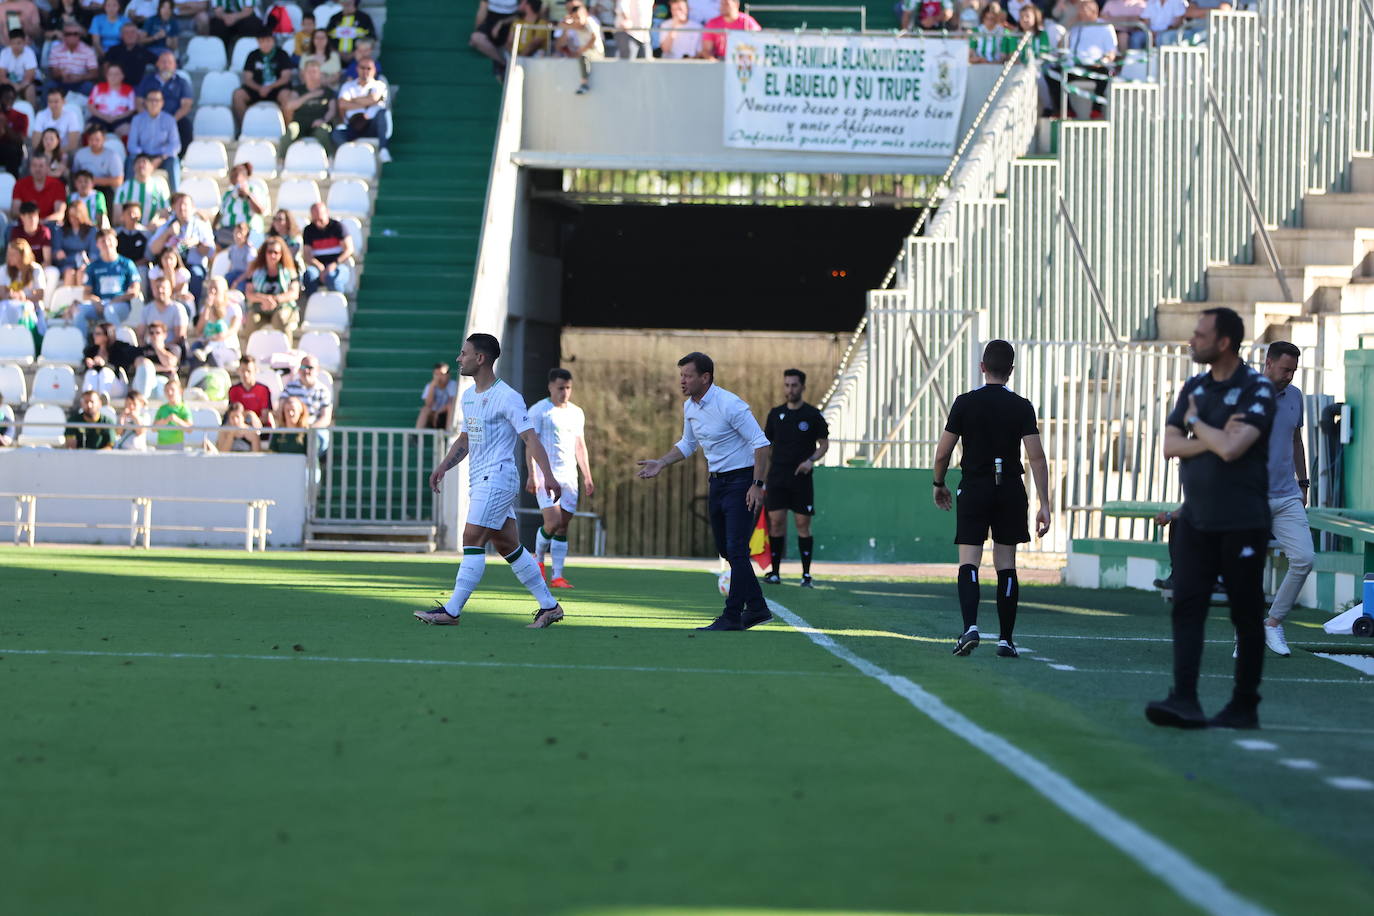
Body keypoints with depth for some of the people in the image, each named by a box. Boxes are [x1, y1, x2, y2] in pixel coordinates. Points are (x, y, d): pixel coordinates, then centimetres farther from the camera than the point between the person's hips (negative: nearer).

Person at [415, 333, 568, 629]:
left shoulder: (507, 397, -12)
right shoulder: (468, 397, 15)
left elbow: (531, 438, -16)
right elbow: (464, 440, 26)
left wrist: (548, 475, -25)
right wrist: (443, 467, 13)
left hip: (498, 477, -9)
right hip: (479, 480, 9)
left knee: (472, 541, -12)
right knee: (509, 546, 9)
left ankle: (452, 610, -14)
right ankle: (549, 605, 14)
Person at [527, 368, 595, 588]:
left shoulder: (576, 413, 15)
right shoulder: (539, 411, -3)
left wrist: (587, 476, 16)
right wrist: (532, 475, -14)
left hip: (569, 476, 5)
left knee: (563, 527, 1)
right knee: (553, 522, -16)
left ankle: (557, 576, 1)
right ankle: (539, 558, 12)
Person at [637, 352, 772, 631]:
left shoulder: (729, 405, -19)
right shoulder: (690, 407, 7)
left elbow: (760, 443, -19)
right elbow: (687, 444, 24)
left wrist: (757, 485, -24)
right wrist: (661, 463, 10)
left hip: (742, 480, -9)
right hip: (718, 482, 9)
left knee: (736, 550, -12)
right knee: (726, 550, 10)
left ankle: (732, 617, -10)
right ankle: (757, 609, 21)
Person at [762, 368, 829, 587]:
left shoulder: (812, 415, 0)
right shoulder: (775, 414, 9)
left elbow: (824, 444, 6)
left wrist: (811, 460, -14)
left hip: (801, 478, -2)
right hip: (777, 478, 2)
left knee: (803, 524, -2)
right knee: (776, 522, -3)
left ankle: (806, 574, 3)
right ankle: (775, 572, 3)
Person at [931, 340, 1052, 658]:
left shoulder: (965, 403, -2)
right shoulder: (1022, 407, -1)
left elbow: (942, 453, 0)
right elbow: (1037, 458, -7)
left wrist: (939, 485, 18)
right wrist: (1044, 506, -4)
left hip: (973, 489, -1)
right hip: (1011, 491, 1)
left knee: (968, 562, -2)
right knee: (1006, 565, 7)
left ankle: (970, 626, -23)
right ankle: (1006, 639, 8)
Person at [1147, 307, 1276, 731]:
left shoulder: (1257, 390, -8)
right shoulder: (1194, 389, 13)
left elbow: (1232, 449, -20)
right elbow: (1170, 445, 3)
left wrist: (1196, 423, -3)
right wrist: (1216, 437, -11)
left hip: (1242, 523, -6)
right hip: (1196, 518, 6)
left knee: (1246, 614, 2)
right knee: (1187, 607, -6)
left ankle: (1245, 707, 10)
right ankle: (1185, 701, -13)